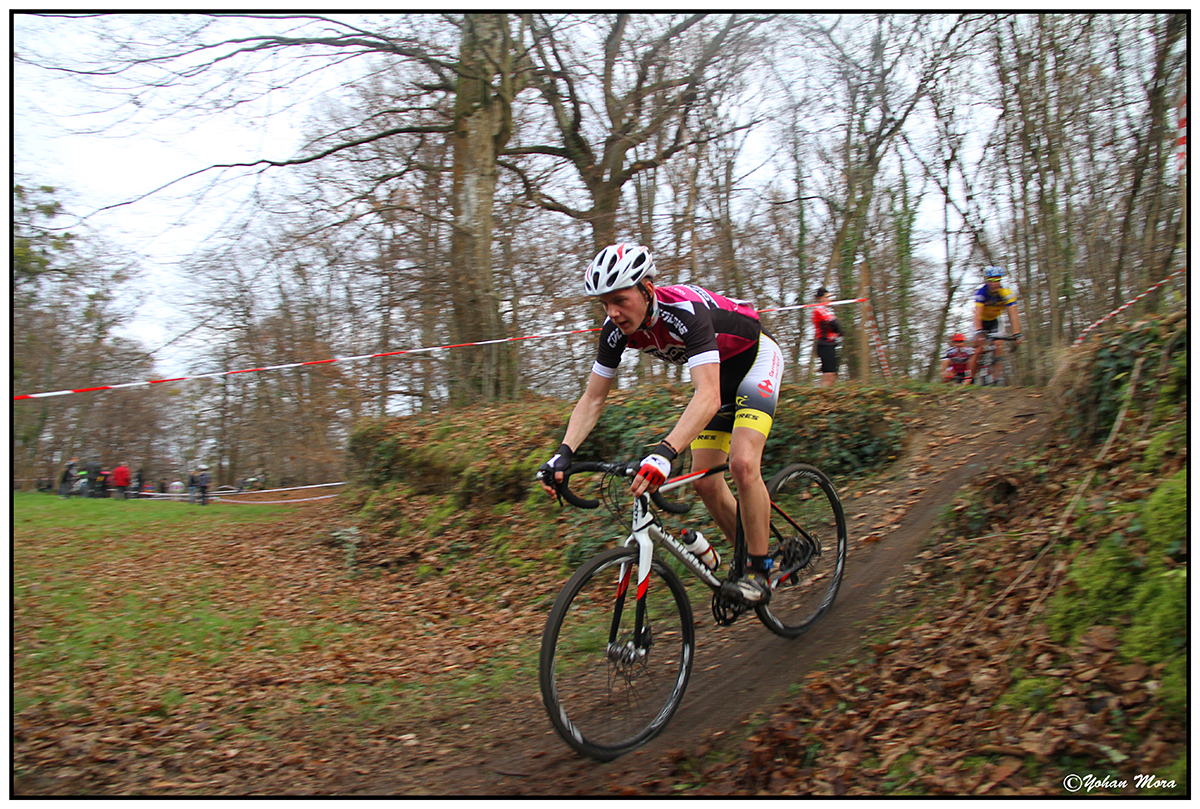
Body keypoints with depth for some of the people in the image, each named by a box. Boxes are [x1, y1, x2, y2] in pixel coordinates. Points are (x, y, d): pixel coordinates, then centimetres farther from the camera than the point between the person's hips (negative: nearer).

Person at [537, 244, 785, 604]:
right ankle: (748, 556, 19)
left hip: (754, 358, -7)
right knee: (705, 482, -1)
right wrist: (564, 452, -28)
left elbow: (708, 397, -51)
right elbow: (593, 398, -13)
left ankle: (760, 571, -9)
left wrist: (665, 452, -64)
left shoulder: (685, 312, -39)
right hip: (715, 369, 7)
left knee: (742, 463, -25)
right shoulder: (616, 329, -19)